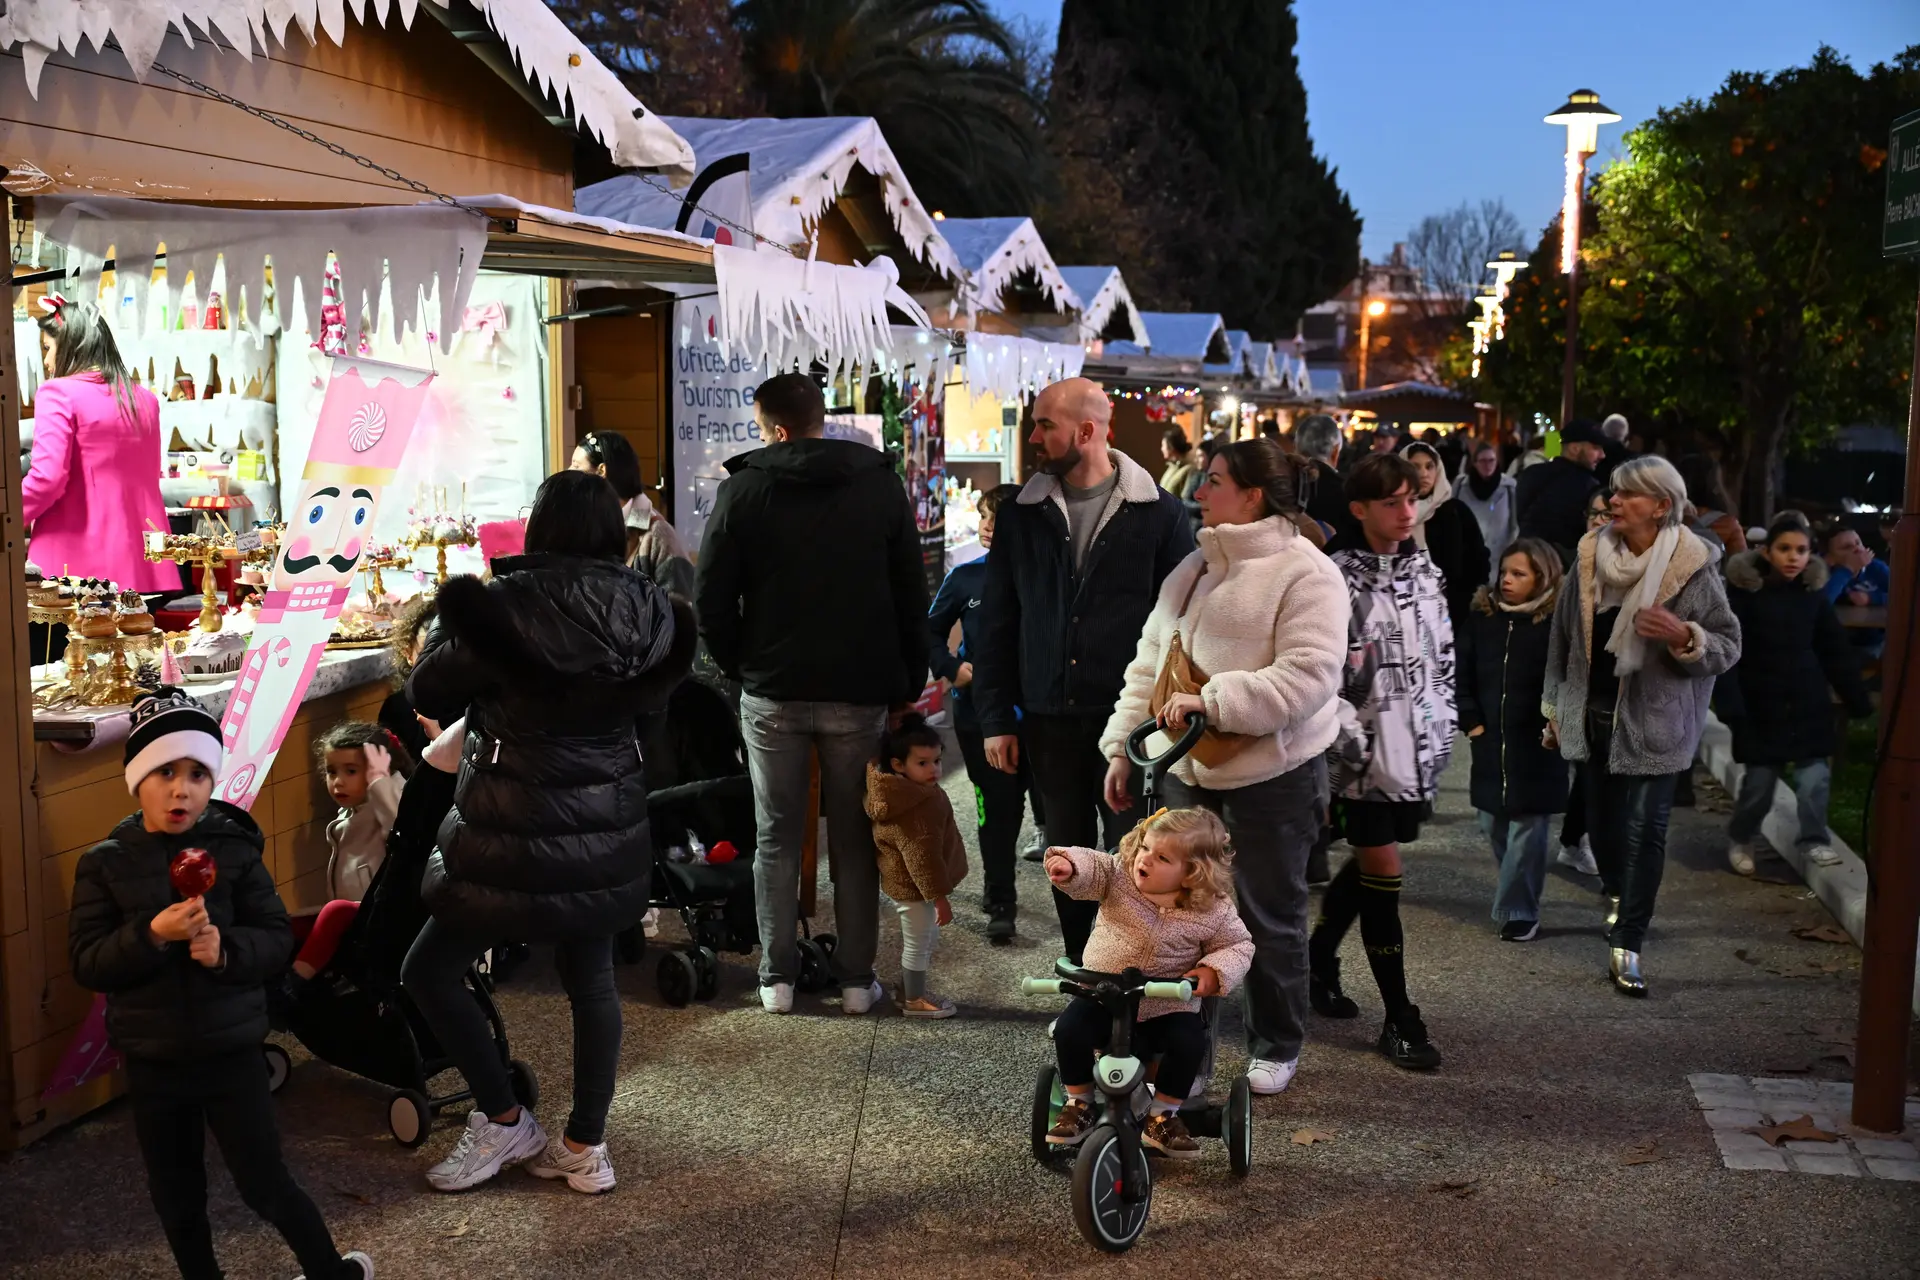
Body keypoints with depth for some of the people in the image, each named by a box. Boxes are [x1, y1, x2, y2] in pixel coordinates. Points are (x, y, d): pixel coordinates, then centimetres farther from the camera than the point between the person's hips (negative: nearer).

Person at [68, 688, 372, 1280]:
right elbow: (86, 963, -11)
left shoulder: (236, 850, -7)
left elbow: (278, 939, -6)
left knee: (263, 1180, 6)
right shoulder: (105, 864, -6)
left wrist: (227, 949, -26)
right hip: (152, 1058, 2)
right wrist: (153, 933, -26)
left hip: (232, 1048, -2)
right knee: (177, 1194, 17)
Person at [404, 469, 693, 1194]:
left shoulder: (509, 607, -17)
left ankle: (505, 1122, 17)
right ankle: (586, 1148, 25)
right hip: (607, 836, 6)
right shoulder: (646, 612, -4)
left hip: (519, 841, -5)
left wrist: (454, 627, 11)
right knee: (591, 982, 18)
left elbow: (430, 695, -5)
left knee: (429, 971, 12)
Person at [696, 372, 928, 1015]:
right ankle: (856, 979, 13)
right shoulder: (881, 485, 2)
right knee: (854, 839, 9)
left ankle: (777, 977, 14)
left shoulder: (743, 488, -3)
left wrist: (742, 668, 9)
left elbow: (712, 600, -5)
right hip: (861, 691, 1)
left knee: (777, 838, 10)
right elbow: (913, 596, 2)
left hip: (773, 692, -1)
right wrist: (908, 685, 8)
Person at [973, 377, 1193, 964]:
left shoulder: (1158, 512, -4)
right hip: (1049, 719, 3)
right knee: (1068, 853, 13)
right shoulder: (1021, 516, 4)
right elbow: (998, 625, 6)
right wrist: (996, 718, 2)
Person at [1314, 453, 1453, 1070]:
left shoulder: (1425, 572, 11)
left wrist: (1444, 723, 13)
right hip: (1368, 748, -6)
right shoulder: (1337, 578, -9)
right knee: (1382, 869, -4)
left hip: (1418, 747, 6)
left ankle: (1318, 960, 36)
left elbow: (1443, 656, 18)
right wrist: (1348, 732, -15)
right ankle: (1399, 1018, 3)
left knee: (1369, 860, 15)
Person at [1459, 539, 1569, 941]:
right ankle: (1517, 900, 33)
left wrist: (1553, 725, -10)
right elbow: (1462, 673, 8)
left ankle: (1519, 912, 6)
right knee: (1493, 825, 14)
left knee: (1526, 830, -2)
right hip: (1490, 742, 5)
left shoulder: (1556, 622, -10)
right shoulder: (1481, 616, 3)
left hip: (1536, 746, -5)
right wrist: (1470, 720, 2)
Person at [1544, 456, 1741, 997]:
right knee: (1600, 817, 15)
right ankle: (1617, 895, 44)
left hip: (1654, 720, -4)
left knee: (1644, 829, -5)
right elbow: (1564, 637, 9)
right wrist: (1556, 706, 13)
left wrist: (1684, 637, -25)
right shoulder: (1590, 557, 1)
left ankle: (1627, 946, 1)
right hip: (1593, 713, 4)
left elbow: (1728, 645, -5)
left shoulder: (1692, 570, -10)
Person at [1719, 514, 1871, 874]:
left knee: (1814, 775, -1)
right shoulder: (1744, 590, -11)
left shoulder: (1814, 591, 0)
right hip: (1761, 704, -3)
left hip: (1808, 702, 3)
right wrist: (1731, 705, -21)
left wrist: (1858, 700, 5)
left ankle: (1814, 841, 15)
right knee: (1759, 781, 6)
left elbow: (1835, 650, 6)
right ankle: (1740, 839, 27)